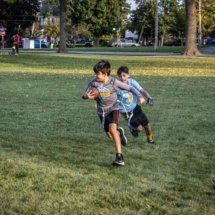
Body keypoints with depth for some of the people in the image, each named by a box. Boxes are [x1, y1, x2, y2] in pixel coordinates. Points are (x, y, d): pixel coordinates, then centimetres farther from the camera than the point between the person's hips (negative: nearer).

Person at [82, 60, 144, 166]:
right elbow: (84, 95, -9)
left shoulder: (114, 82, -19)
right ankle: (119, 132, 50)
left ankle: (119, 156, -27)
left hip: (113, 108, -3)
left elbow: (130, 88, -11)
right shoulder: (93, 82, -15)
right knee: (111, 137, 12)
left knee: (112, 129, -29)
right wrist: (87, 96, -33)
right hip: (102, 111, 4)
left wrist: (139, 96, -24)